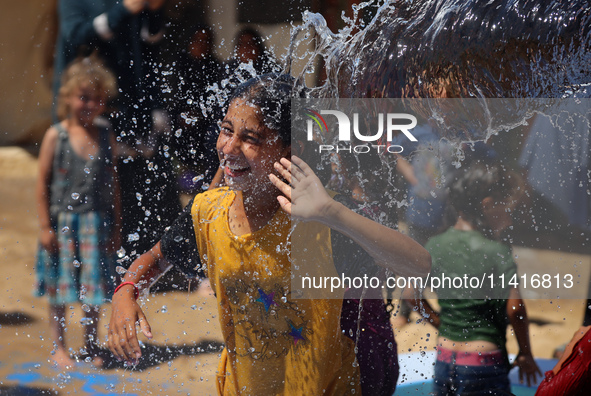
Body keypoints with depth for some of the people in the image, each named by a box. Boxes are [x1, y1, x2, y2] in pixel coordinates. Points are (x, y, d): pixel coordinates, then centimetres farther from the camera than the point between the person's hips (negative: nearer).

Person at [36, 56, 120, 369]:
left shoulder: (106, 138, 3)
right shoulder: (56, 136, -6)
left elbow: (112, 184, 7)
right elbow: (43, 184, -4)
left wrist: (115, 226, 6)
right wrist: (45, 226, -7)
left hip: (96, 221, 2)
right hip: (63, 220, -2)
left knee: (94, 283, 8)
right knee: (59, 288, 6)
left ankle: (91, 346, 23)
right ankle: (59, 347, 19)